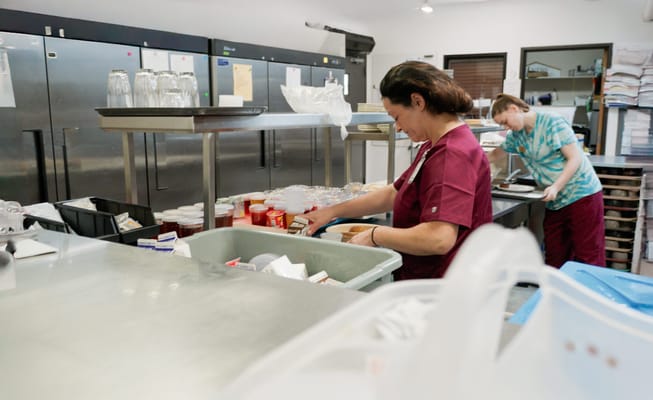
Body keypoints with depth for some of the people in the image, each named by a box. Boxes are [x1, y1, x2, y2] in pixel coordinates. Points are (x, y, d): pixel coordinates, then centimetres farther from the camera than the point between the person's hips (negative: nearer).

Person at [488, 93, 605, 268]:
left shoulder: (552, 123, -14)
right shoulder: (516, 135, 8)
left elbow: (575, 158, -16)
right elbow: (495, 155, 23)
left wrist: (555, 187, -25)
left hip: (582, 194, -7)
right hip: (554, 202, 7)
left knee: (588, 256, -3)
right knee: (554, 258, 10)